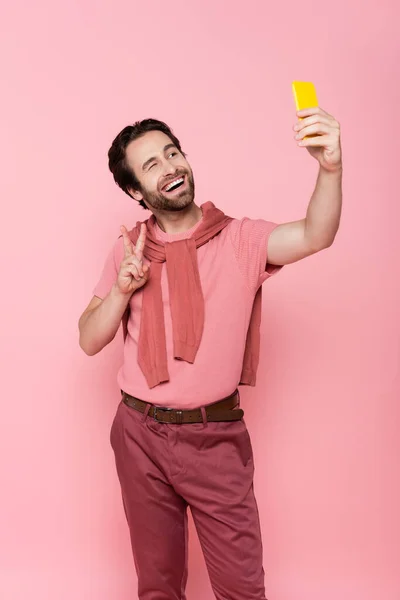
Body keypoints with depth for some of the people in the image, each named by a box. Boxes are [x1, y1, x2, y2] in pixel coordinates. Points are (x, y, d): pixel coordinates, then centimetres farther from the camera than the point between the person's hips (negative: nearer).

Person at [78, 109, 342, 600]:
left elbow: (314, 236, -23)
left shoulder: (239, 239, -5)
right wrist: (122, 289, -14)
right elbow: (89, 341, 3)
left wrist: (330, 166, -41)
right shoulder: (129, 249, 3)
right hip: (140, 435, 3)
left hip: (216, 437, -2)